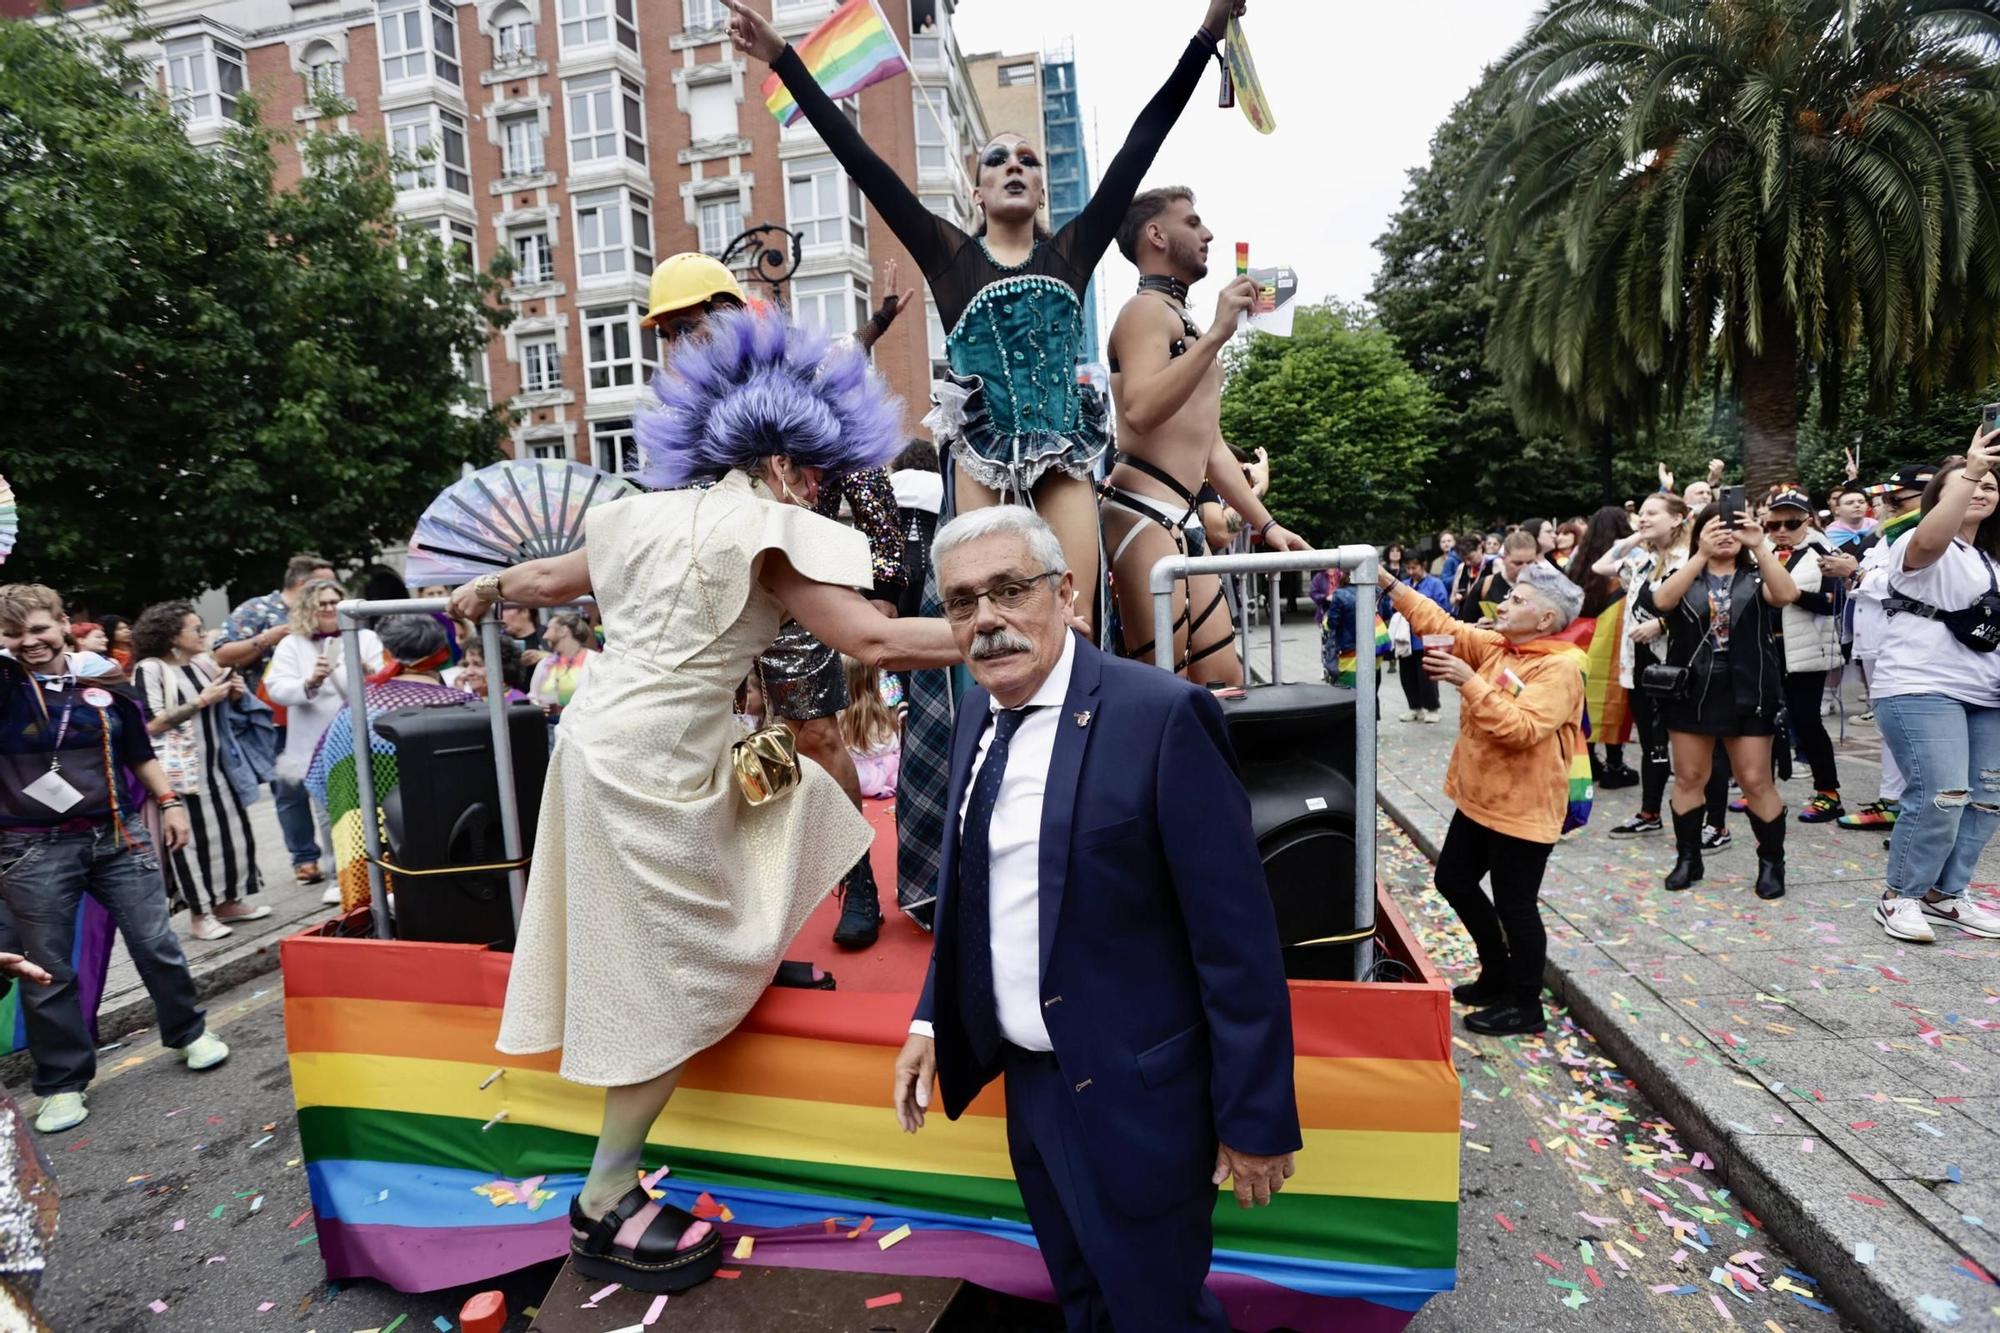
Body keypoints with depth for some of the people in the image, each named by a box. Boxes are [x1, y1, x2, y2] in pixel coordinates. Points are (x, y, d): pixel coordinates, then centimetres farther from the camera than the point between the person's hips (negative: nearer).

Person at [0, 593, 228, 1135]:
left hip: (117, 836, 2)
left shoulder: (104, 682, 5)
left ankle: (189, 1033, 28)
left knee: (157, 944, 8)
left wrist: (169, 802, 8)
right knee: (48, 970, 6)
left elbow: (140, 753, 12)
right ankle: (62, 1083, 21)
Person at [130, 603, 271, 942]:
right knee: (191, 836, -3)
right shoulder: (150, 669, -10)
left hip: (213, 763, 7)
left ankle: (228, 901, 21)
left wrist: (232, 695, 2)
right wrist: (202, 700, -17)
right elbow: (152, 724, -17)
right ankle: (199, 913, 6)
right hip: (178, 769, -7)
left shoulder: (203, 663, 10)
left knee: (231, 829, 9)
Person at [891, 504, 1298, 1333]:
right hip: (1026, 1079, 7)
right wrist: (932, 1019, 7)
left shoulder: (1161, 715, -21)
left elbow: (1237, 939, -19)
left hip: (1130, 1097, -6)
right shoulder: (978, 713, 1)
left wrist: (1256, 1120, -14)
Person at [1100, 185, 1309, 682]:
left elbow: (1209, 446, 28)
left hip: (1184, 520, 10)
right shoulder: (1147, 309, -3)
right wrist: (1216, 334, -20)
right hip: (1144, 513, -10)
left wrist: (1266, 523, 23)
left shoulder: (1184, 321, 27)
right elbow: (1140, 411, -23)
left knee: (1224, 684, 6)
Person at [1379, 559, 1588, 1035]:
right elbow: (1441, 624, -1)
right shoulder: (1493, 645, 4)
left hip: (1524, 807, -9)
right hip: (1479, 798, 9)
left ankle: (1526, 1006, 21)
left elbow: (1521, 729, -29)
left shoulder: (1561, 666, -19)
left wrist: (1469, 680, -31)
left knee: (1514, 905, 2)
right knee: (1453, 880, 18)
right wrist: (1387, 581, -10)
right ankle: (1498, 974, 36)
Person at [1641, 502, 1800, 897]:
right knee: (1689, 777, 7)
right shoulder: (1684, 577, 5)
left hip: (1747, 693, -1)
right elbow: (1661, 601, -17)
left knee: (1756, 780, 0)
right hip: (1691, 691, 1)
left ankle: (1772, 863, 14)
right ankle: (1688, 858, 18)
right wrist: (1701, 555, -25)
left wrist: (1760, 546, -27)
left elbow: (1786, 594, -17)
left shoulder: (1756, 577, 5)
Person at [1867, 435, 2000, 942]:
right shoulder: (1921, 548, -4)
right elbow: (1930, 540, -30)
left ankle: (1945, 894, 20)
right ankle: (1899, 898, 0)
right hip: (1921, 689, -8)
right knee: (1940, 798, -15)